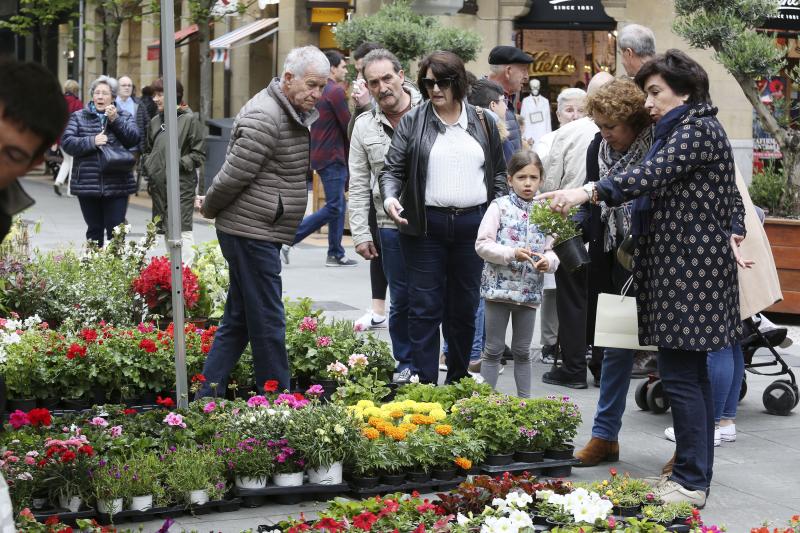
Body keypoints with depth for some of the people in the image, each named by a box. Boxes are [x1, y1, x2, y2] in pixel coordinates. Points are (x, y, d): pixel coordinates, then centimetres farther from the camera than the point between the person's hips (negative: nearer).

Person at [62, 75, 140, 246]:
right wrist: (92, 141, -17)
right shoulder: (78, 117, 9)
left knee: (116, 231, -3)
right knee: (94, 230, 7)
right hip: (88, 185, 1)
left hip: (117, 186, 0)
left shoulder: (124, 117, 11)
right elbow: (67, 142, -3)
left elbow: (133, 139, -5)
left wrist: (115, 120, -14)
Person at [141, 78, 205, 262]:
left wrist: (178, 164, -16)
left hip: (181, 185, -7)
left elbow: (199, 155, -9)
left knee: (182, 231, -11)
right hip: (159, 184, 7)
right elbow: (148, 150, 26)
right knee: (165, 230, 12)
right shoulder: (155, 121, 13)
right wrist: (148, 166, 8)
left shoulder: (189, 119, -6)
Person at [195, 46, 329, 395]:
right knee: (267, 323, -5)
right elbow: (235, 174, -17)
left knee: (237, 320, 13)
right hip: (252, 233, -10)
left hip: (262, 234, 10)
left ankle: (208, 395, 18)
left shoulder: (295, 113, 16)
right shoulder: (264, 118, -18)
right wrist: (209, 207, -2)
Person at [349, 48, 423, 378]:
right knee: (402, 299, 8)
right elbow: (359, 186, 9)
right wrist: (360, 233, 3)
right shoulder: (365, 127, 7)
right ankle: (406, 363, 22)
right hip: (393, 226, 2)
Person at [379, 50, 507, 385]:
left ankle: (458, 381, 19)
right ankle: (424, 383, 1)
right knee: (425, 308, -2)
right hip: (426, 225, -2)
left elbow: (499, 172, 15)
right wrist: (390, 198, -17)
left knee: (465, 307, 8)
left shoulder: (483, 122, 10)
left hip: (473, 225, 2)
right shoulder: (413, 121, 4)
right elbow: (392, 169, 2)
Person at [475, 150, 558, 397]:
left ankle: (525, 399, 19)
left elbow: (552, 249, 11)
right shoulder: (499, 207, -5)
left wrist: (548, 260, -12)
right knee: (494, 349, 3)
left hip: (529, 290, 3)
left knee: (522, 351, 12)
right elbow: (482, 244, -10)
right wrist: (512, 253, -21)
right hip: (499, 287, -3)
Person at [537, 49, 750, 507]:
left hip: (690, 267, -11)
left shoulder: (699, 129, -11)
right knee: (692, 373, 12)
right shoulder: (684, 130, 21)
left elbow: (651, 176, -25)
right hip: (682, 266, 11)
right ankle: (695, 475, 17)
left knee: (680, 374, -10)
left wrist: (589, 192, -31)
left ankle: (691, 482, -7)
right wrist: (733, 236, 8)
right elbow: (732, 199, 23)